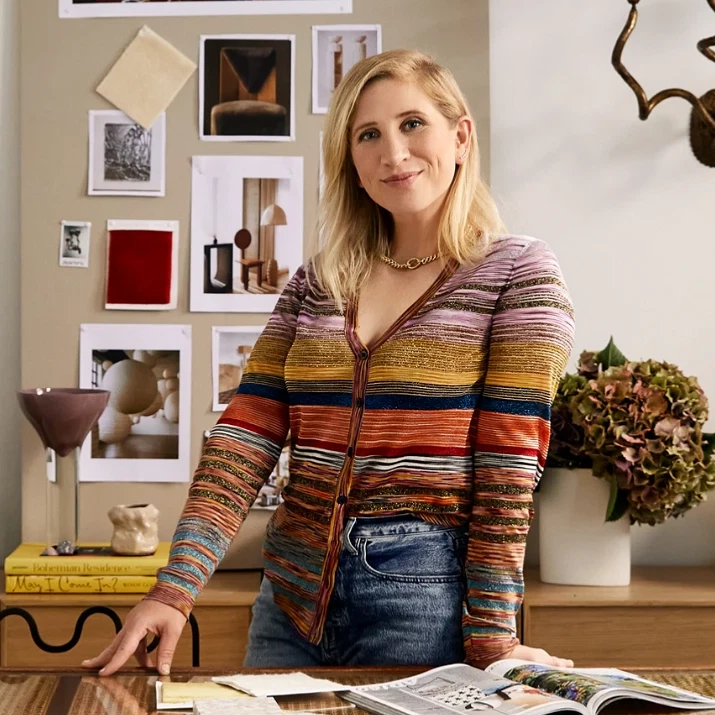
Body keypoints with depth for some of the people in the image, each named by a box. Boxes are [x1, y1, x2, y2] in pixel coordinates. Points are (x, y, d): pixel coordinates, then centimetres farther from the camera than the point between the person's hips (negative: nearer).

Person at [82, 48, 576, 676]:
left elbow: (509, 470, -11)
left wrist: (490, 637, -15)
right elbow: (245, 442, -1)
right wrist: (174, 590, -11)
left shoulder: (517, 272, -5)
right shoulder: (315, 284, 7)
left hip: (426, 599, -4)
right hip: (295, 594, 5)